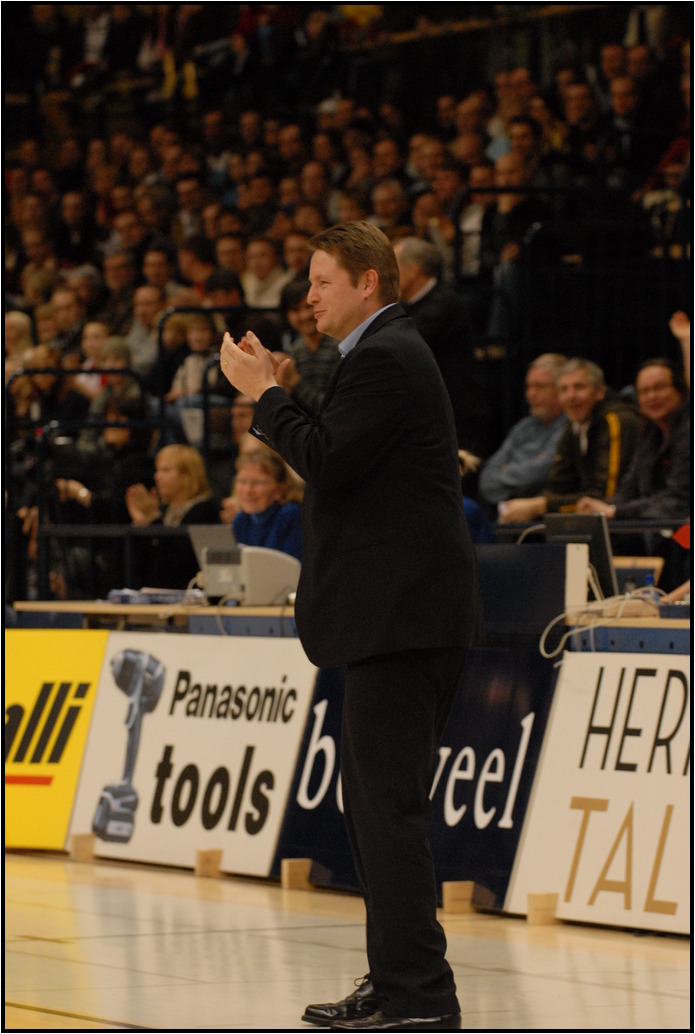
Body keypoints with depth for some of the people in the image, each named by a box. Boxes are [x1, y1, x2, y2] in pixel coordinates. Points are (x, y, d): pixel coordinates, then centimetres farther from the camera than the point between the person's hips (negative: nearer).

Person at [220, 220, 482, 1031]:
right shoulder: (387, 352, 21)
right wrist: (272, 392, 15)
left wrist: (264, 394, -9)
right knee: (371, 804, 15)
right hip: (400, 612, 11)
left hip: (402, 616, -11)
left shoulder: (384, 359, -12)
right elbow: (335, 459, 22)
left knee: (389, 807, -11)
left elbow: (328, 461, -20)